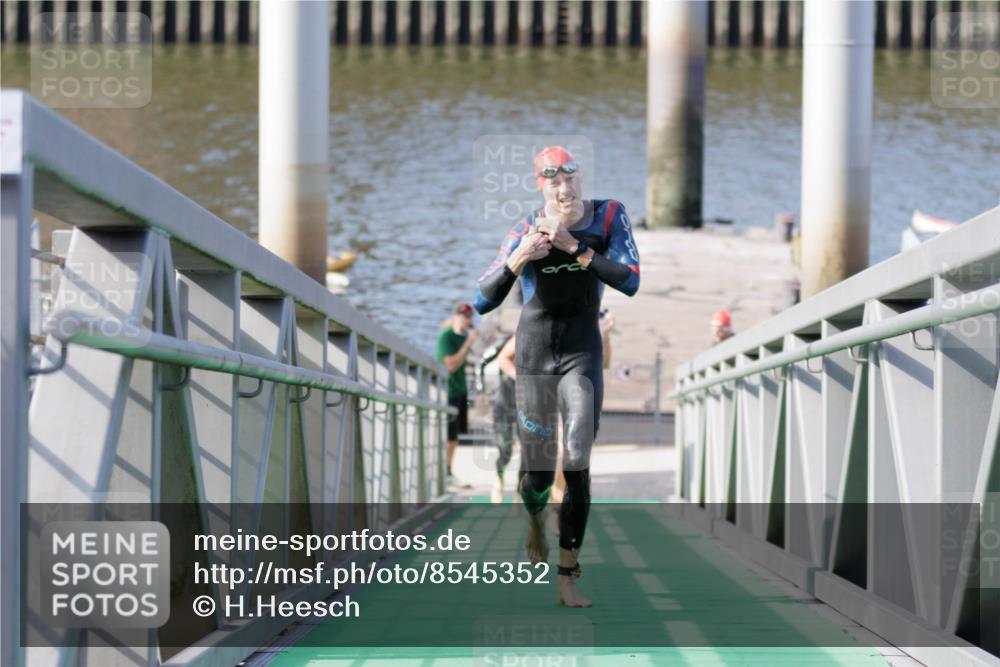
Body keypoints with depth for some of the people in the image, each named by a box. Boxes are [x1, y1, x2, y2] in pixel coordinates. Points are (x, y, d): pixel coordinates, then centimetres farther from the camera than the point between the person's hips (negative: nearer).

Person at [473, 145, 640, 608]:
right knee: (538, 473, 5)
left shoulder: (609, 216, -6)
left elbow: (630, 282, -17)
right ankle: (535, 522, 43)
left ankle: (567, 579, -9)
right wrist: (517, 259, -29)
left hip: (582, 355, 0)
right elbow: (482, 302, -12)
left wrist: (574, 247, -23)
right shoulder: (525, 231, -10)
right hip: (534, 354, 0)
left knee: (577, 466, -14)